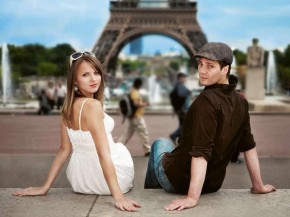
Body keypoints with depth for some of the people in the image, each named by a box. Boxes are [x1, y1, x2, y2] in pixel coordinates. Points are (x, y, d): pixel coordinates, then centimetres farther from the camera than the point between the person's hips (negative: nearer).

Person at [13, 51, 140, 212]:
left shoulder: (68, 107, -1)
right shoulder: (92, 105, -25)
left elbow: (64, 149, 1)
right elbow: (103, 154, -29)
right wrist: (118, 196, -30)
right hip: (113, 178, -6)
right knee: (121, 148, 29)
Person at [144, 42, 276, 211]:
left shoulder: (207, 100, -26)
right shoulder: (241, 102, -5)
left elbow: (201, 152, -31)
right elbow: (248, 145, 3)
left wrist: (192, 197, -31)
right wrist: (259, 185, 12)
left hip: (179, 180, -6)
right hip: (213, 184, 6)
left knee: (160, 143, 26)